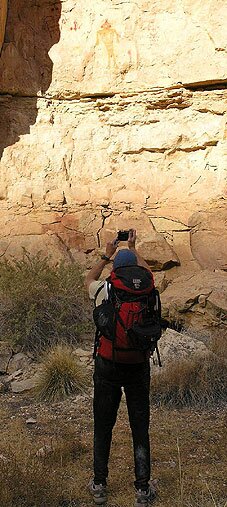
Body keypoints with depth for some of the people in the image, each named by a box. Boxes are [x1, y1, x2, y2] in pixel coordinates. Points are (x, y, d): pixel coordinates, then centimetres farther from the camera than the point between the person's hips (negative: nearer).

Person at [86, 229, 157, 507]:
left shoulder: (104, 292, -11)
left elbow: (90, 279, 14)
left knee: (103, 427, 13)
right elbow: (147, 272, 17)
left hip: (107, 366, 0)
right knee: (140, 428, 10)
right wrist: (132, 248, 27)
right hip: (139, 366, 1)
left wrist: (107, 254, 23)